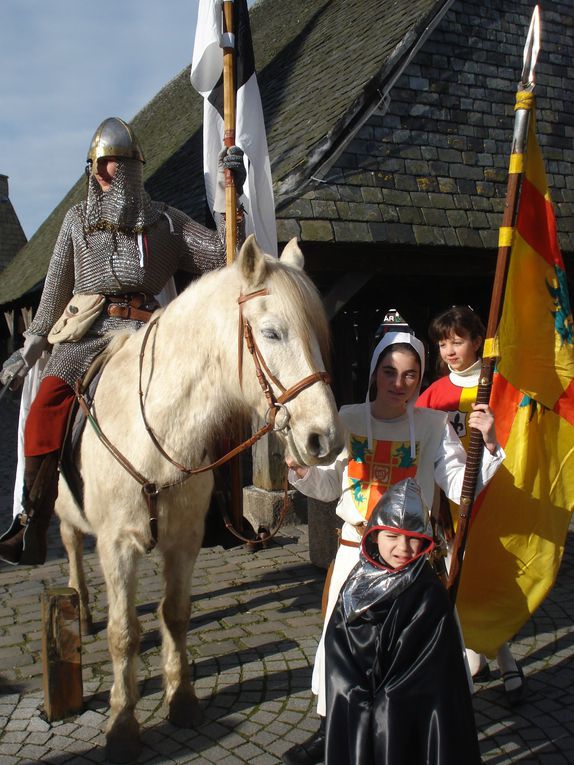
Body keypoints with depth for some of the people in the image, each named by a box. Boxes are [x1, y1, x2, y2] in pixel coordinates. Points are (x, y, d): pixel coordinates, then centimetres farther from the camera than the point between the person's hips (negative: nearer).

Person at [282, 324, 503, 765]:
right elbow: (329, 487, 4)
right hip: (356, 548, 1)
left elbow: (462, 487, -9)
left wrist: (489, 445, -22)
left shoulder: (434, 425, -5)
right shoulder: (348, 419, -3)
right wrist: (301, 471, -15)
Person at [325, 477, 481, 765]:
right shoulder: (357, 583, -3)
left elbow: (429, 662, -14)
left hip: (408, 715, -3)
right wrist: (359, 698, -9)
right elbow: (336, 643, -2)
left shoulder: (429, 593, -14)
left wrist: (384, 703, -14)